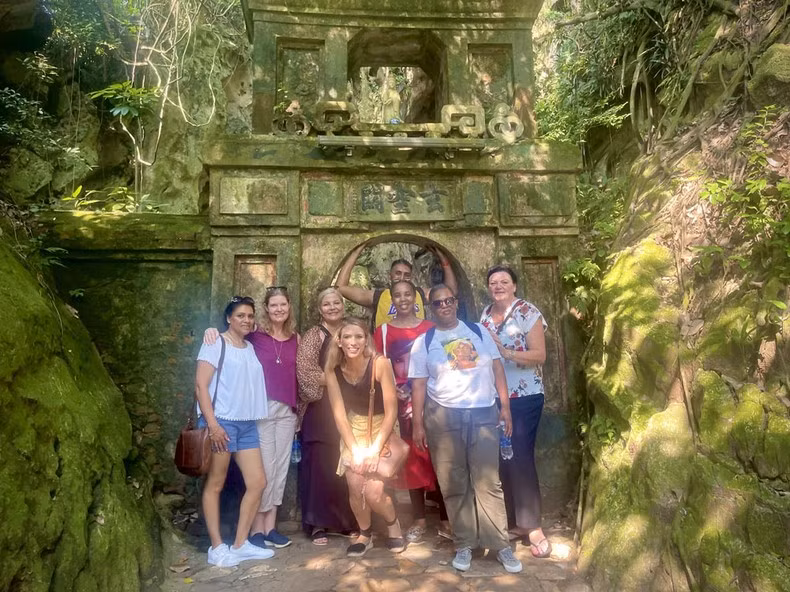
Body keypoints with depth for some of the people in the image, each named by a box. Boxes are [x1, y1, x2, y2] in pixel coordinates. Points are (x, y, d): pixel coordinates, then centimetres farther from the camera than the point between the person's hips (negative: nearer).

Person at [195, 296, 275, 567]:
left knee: (258, 483, 5)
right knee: (215, 484, 4)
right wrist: (212, 423, -17)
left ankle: (240, 544, 18)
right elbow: (200, 384, -10)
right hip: (221, 422, -7)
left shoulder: (252, 349, 15)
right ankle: (217, 547, 16)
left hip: (247, 424, 7)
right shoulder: (215, 344, -4)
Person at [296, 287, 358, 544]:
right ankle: (317, 524, 11)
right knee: (321, 466, -1)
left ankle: (346, 521, 20)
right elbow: (305, 373, -13)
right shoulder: (313, 335, -1)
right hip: (322, 410, -4)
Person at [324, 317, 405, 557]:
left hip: (382, 428, -3)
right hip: (353, 429, 3)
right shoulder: (333, 368, -13)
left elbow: (391, 412, -18)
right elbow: (339, 413, -8)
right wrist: (355, 450, -15)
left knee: (373, 491, -15)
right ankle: (365, 534, 19)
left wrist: (374, 450, -21)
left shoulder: (380, 363, -23)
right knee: (355, 487, -10)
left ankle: (393, 524, 18)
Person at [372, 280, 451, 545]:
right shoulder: (383, 331, 3)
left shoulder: (430, 328, 3)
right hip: (402, 403, 0)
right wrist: (395, 393, -11)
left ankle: (445, 519, 14)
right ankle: (418, 520, 21)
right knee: (412, 459, 8)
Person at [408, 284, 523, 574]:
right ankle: (464, 544, 21)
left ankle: (501, 544, 14)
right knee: (454, 485, 7)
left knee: (488, 482, 3)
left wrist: (505, 406, 2)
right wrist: (417, 424, -2)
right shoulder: (423, 342, 4)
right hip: (443, 417, 0)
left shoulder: (478, 331, 8)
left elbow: (497, 367, 8)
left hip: (484, 414, 1)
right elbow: (418, 385, 2)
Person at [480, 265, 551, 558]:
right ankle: (514, 521, 25)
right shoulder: (485, 314, 8)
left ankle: (533, 527, 7)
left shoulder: (527, 312, -9)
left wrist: (505, 351, -26)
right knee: (501, 460, 10)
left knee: (520, 459, -6)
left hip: (524, 398, -6)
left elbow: (540, 355, -15)